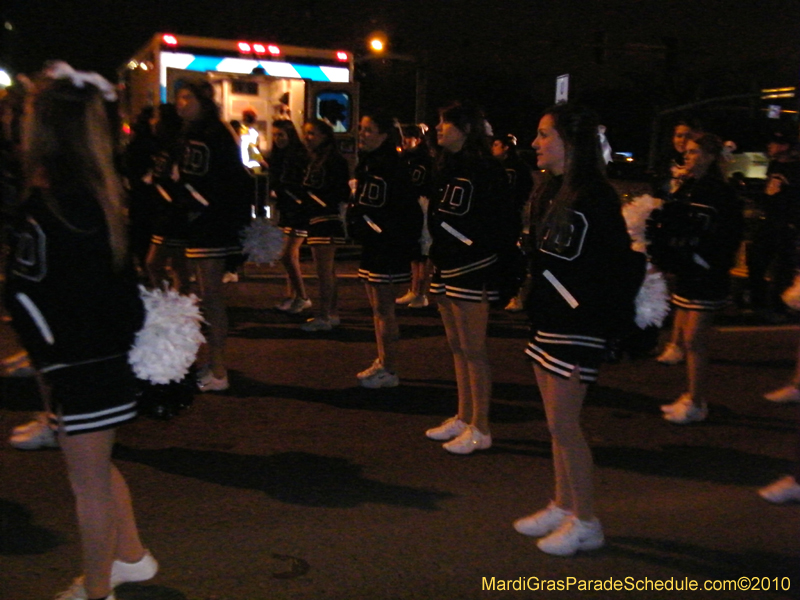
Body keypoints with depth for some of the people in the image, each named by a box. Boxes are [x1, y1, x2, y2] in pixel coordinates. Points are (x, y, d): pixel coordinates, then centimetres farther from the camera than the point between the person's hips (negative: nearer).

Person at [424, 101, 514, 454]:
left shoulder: (485, 170, -13)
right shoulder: (446, 167, 13)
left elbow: (503, 226, -15)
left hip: (472, 269, -9)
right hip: (445, 266, 9)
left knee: (473, 350, -1)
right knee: (457, 348, 15)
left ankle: (480, 429, 11)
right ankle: (463, 418, 28)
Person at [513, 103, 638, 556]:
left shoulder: (596, 198, -16)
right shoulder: (553, 193, 11)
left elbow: (617, 268, -18)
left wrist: (604, 328, -18)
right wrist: (534, 311, 12)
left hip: (578, 328, -9)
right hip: (548, 322, 9)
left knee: (564, 423, -1)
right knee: (558, 422, 16)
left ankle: (586, 523, 16)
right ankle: (563, 507, 30)